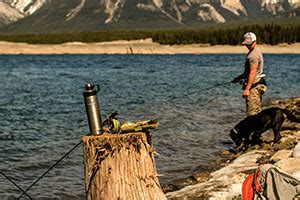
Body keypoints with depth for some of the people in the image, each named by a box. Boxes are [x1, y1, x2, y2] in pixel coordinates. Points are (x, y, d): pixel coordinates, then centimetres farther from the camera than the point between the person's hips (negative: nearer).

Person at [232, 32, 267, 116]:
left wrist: (247, 89, -26)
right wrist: (239, 77, 27)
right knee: (257, 111, 16)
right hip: (258, 85, 11)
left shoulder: (254, 54, -17)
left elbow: (253, 73, -23)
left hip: (253, 86, -11)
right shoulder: (257, 51, 17)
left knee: (251, 113, -12)